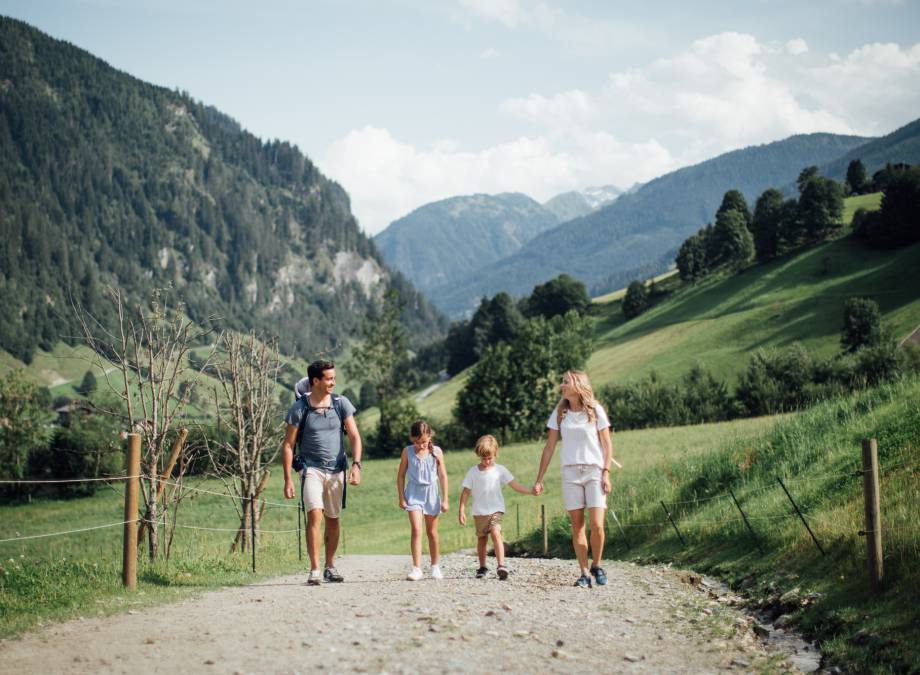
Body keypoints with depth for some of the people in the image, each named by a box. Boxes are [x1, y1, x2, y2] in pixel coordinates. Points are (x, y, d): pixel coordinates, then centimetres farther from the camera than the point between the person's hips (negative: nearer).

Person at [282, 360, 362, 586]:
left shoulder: (341, 403, 0)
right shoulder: (299, 408, -6)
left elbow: (354, 436, 0)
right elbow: (288, 445, -2)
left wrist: (356, 465, -14)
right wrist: (288, 480, -6)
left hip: (336, 470, 3)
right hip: (312, 469, -3)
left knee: (333, 520, 12)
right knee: (314, 515, -18)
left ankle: (330, 567, 26)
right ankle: (314, 571, -16)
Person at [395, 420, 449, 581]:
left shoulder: (436, 452, -4)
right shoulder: (407, 452, -4)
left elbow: (443, 476, 0)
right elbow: (400, 475, 2)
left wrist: (445, 499, 0)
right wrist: (401, 497, -2)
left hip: (431, 494, 1)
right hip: (413, 495, -1)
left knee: (432, 532, 12)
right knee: (416, 530, -14)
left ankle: (435, 566, 25)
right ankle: (417, 568, -15)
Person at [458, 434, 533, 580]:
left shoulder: (500, 470, -1)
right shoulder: (473, 472, 1)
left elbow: (515, 485, -3)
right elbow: (466, 492, 2)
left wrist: (530, 491, -15)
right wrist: (462, 510, -4)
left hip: (496, 510, -2)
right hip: (479, 512, 2)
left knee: (496, 533, -21)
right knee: (482, 538, 9)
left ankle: (501, 565, -26)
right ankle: (482, 567, 24)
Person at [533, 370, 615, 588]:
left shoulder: (595, 410, 1)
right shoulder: (559, 413, 8)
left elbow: (607, 444, 2)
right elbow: (549, 447, 11)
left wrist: (606, 473, -8)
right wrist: (539, 478, 8)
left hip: (594, 471, -2)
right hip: (570, 473, 3)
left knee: (597, 525, -11)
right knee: (577, 526, 0)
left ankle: (596, 565, 11)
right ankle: (585, 573, 6)